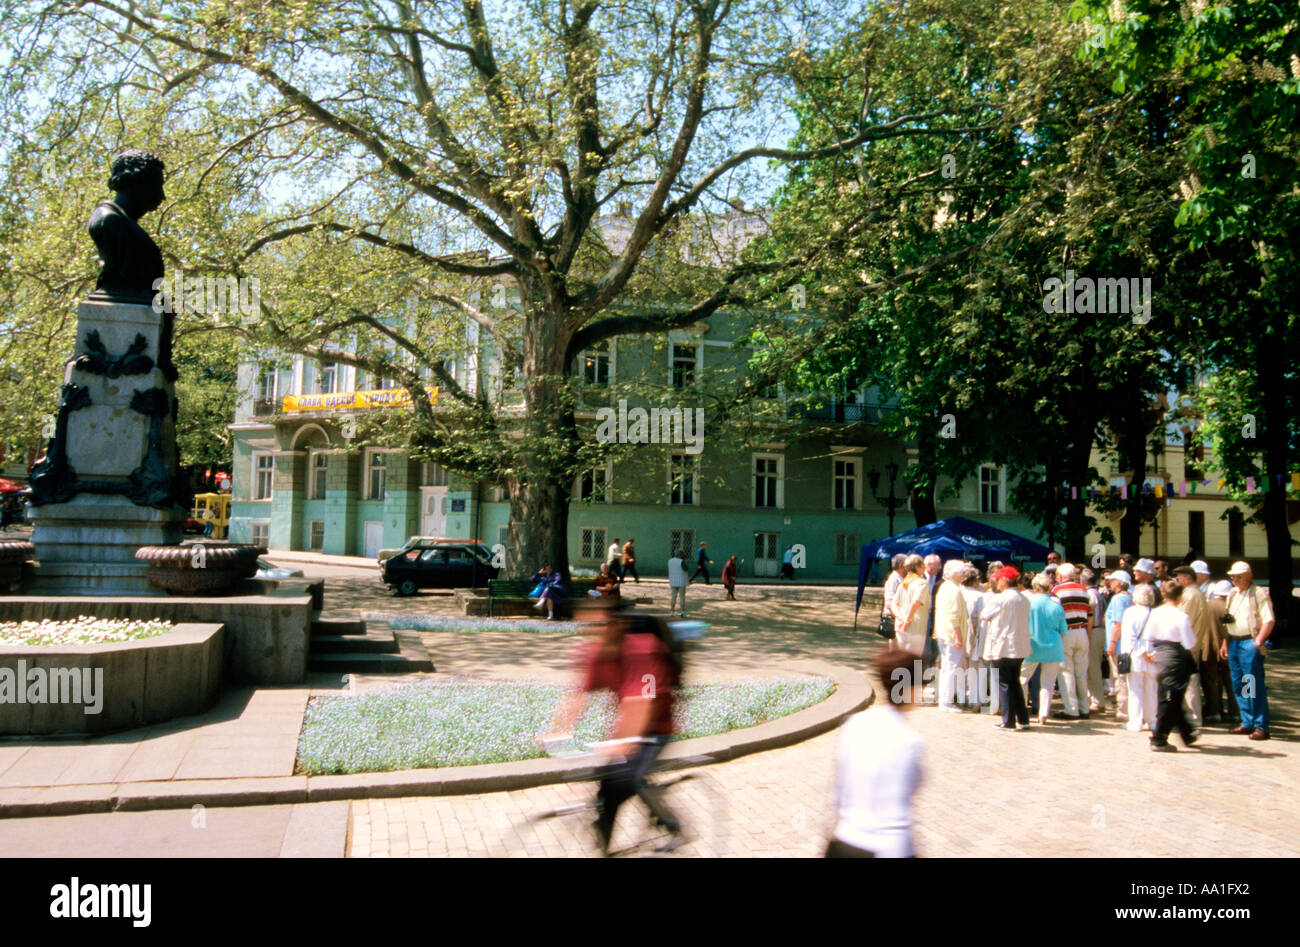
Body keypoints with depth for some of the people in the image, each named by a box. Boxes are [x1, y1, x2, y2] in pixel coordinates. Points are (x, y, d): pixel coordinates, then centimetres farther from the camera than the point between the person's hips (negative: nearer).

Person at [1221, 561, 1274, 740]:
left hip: (1250, 643, -8)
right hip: (1233, 643, 8)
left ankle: (1261, 727, -3)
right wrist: (1225, 643, 16)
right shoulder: (1233, 594, 16)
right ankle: (1247, 723, 20)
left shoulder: (1259, 594, -7)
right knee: (1238, 685, 11)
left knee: (1254, 686, -7)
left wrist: (1258, 642, -19)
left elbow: (1268, 620, -14)